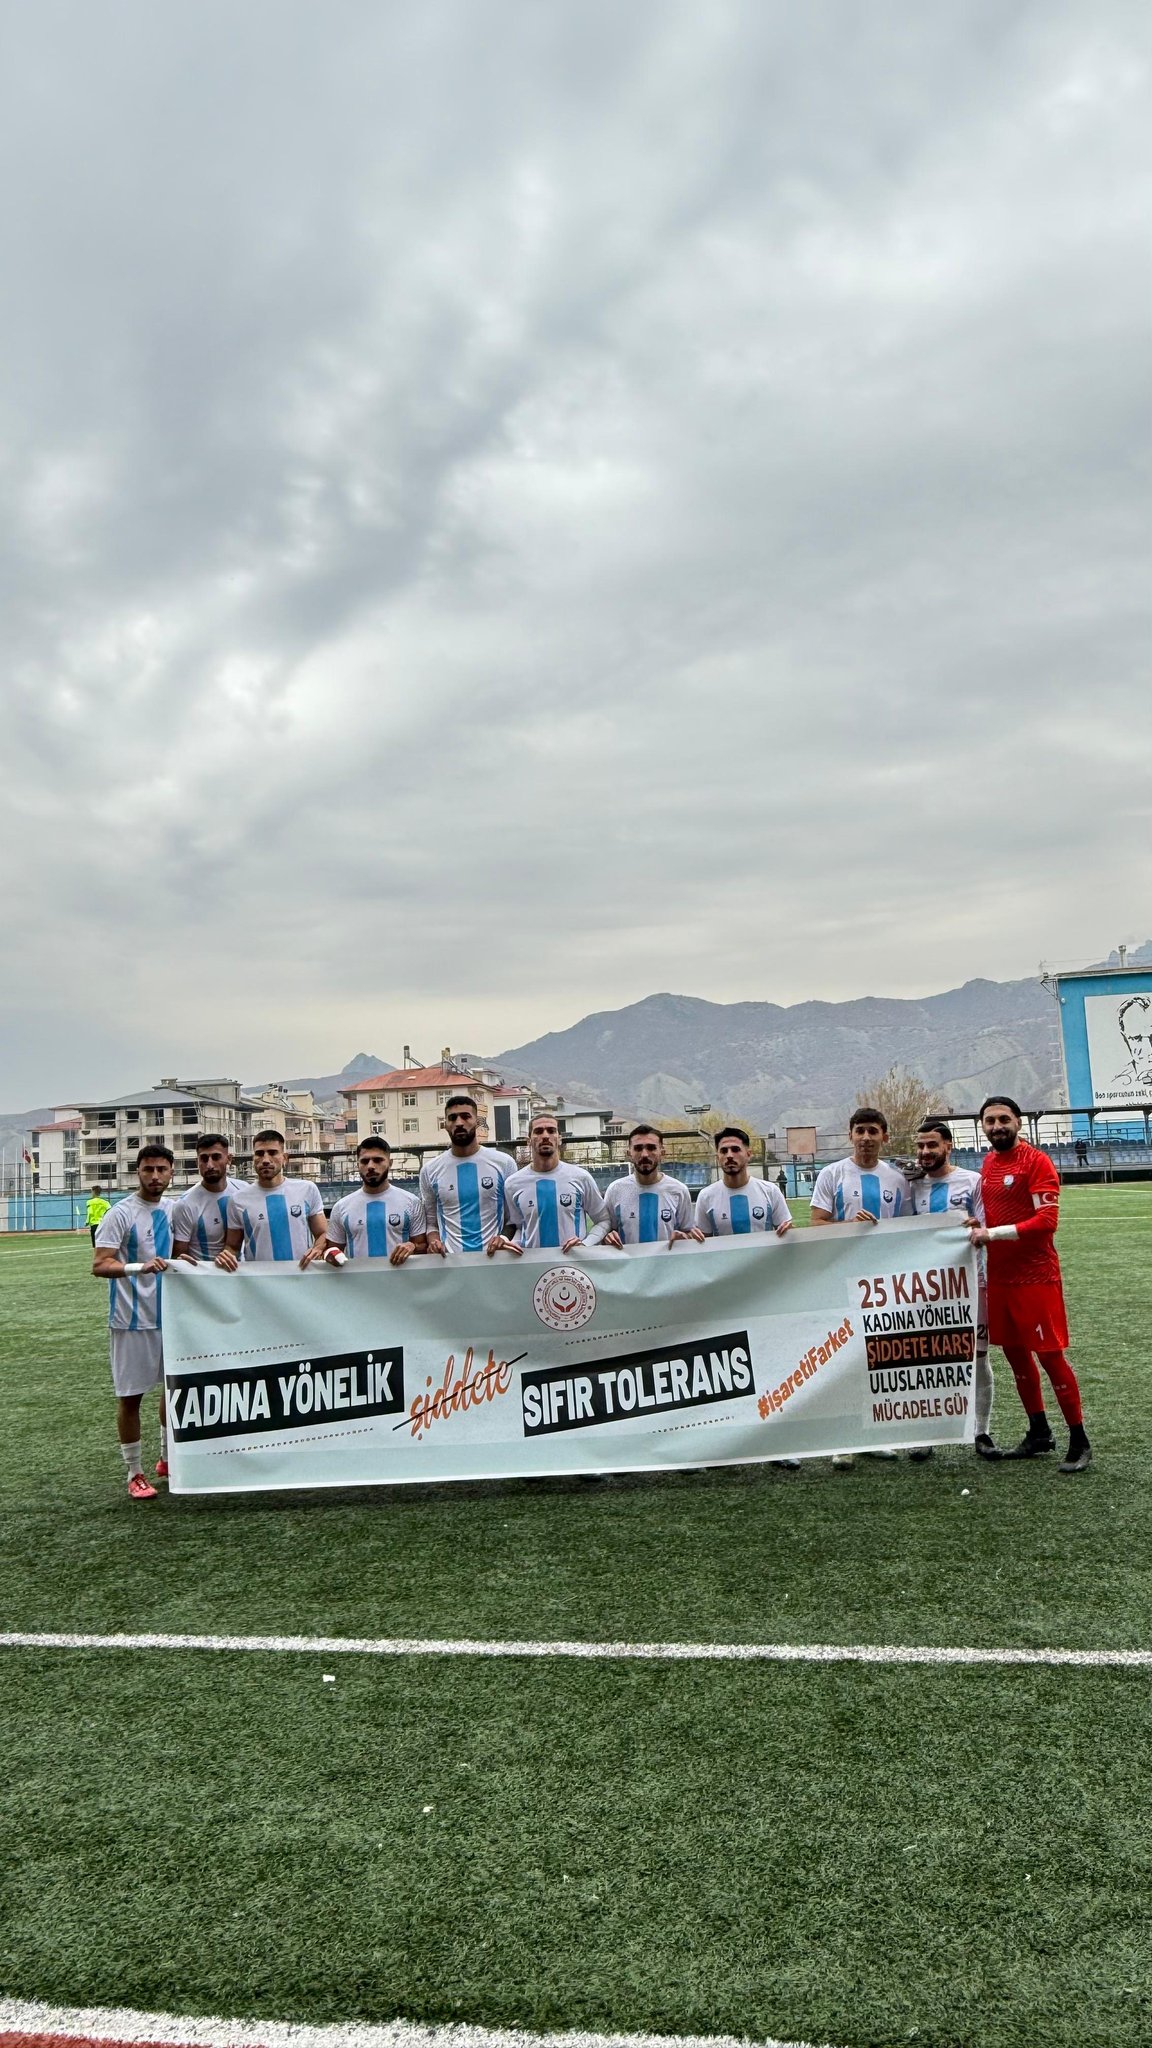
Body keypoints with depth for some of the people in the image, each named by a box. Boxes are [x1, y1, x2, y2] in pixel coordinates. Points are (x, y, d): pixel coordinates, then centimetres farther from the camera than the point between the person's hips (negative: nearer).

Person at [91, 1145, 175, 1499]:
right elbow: (100, 1265, -19)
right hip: (132, 1320, -6)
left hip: (171, 1315, 6)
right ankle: (134, 1473, 13)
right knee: (130, 1396, 1)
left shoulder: (174, 1210, 6)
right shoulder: (120, 1214, -12)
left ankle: (167, 1458, 32)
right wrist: (140, 1267, -34)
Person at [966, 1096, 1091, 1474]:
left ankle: (1079, 1441, 9)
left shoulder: (1036, 1162, -12)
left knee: (1050, 1354, -3)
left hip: (1036, 1276, -8)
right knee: (1014, 1352, 13)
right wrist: (979, 1225, 6)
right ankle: (1038, 1434, 27)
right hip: (999, 1276, 8)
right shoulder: (987, 1164, 11)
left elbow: (1046, 1220, -19)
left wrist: (992, 1233, -20)